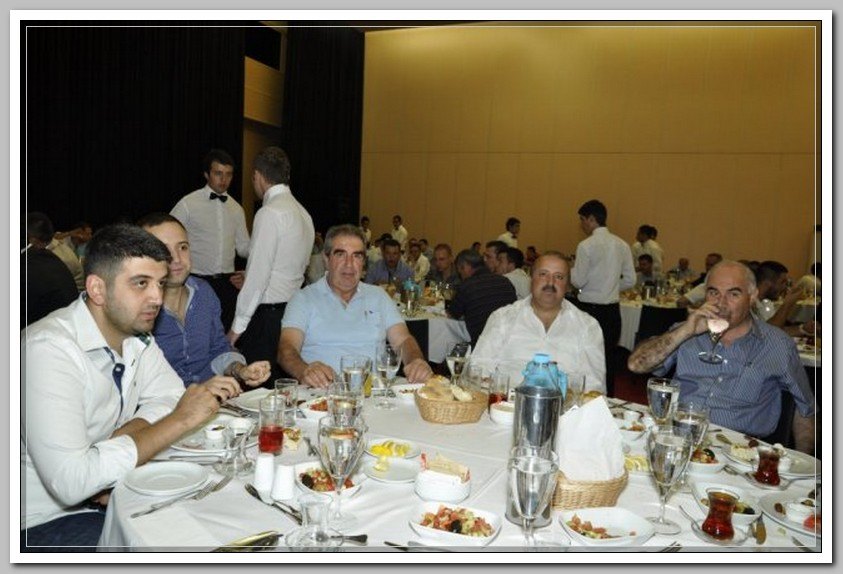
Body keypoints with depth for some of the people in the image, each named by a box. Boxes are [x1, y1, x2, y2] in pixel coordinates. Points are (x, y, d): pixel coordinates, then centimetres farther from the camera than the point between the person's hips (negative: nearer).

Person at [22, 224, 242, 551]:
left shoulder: (135, 333, -1)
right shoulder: (48, 349, -26)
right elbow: (70, 481, -32)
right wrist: (179, 421, -28)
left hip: (106, 492, 7)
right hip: (46, 519, -7)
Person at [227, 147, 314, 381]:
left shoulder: (270, 213, -14)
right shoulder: (302, 213, 11)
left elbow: (258, 276, -16)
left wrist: (237, 326, -9)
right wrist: (249, 278, 26)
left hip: (267, 316, -9)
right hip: (293, 308, 9)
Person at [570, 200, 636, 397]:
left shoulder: (586, 246, -13)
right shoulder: (622, 245, 5)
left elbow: (578, 281, -12)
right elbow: (630, 280, 8)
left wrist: (569, 270, 7)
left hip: (590, 309, -6)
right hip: (613, 309, 6)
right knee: (609, 358, 14)